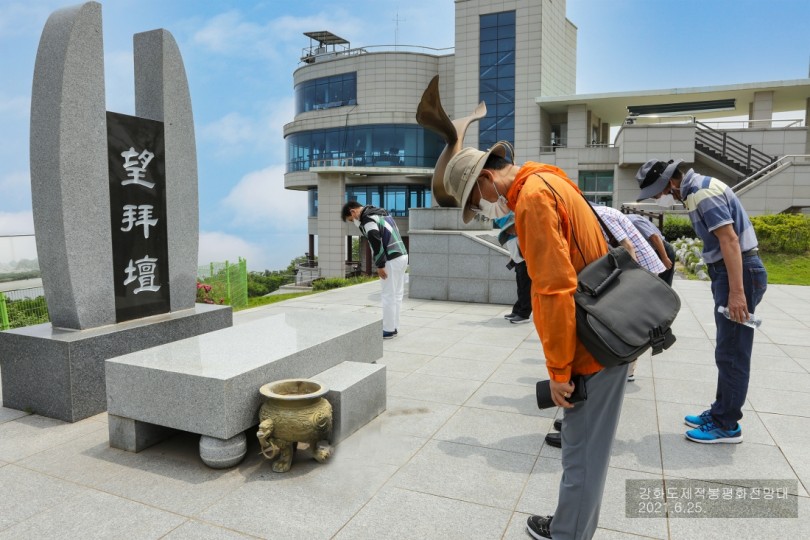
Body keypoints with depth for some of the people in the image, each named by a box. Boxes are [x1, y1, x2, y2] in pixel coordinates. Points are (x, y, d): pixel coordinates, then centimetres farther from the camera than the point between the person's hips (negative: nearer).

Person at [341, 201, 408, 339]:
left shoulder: (367, 218, -10)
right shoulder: (380, 213, 20)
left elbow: (376, 242, -18)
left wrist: (380, 265, -14)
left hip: (391, 260, -10)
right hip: (401, 256, 10)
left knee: (388, 296, -1)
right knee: (397, 294, 14)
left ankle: (388, 330, 7)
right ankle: (394, 327, 21)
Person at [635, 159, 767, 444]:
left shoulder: (703, 193, -18)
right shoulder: (697, 188, 13)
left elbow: (730, 240, -24)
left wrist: (737, 291, -26)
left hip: (739, 273, -10)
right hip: (728, 272, 11)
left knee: (731, 353, -2)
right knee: (727, 351, 17)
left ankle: (727, 425, 9)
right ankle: (721, 412, 28)